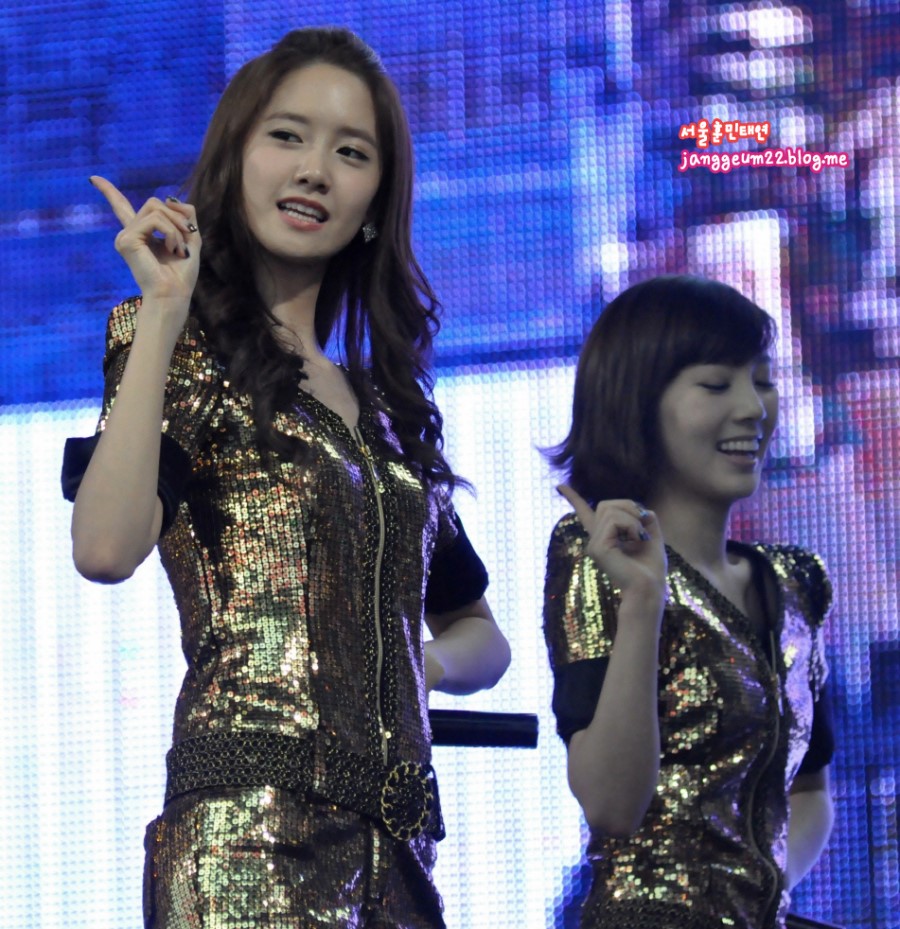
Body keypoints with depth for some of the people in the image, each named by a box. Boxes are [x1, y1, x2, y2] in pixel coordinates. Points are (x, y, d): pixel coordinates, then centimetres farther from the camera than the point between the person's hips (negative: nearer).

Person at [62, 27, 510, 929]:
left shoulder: (385, 404, 20)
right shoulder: (186, 356, 4)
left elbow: (479, 633, 29)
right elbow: (105, 549, -17)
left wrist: (420, 662, 6)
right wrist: (163, 313, -11)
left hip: (392, 841, 6)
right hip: (252, 823, -6)